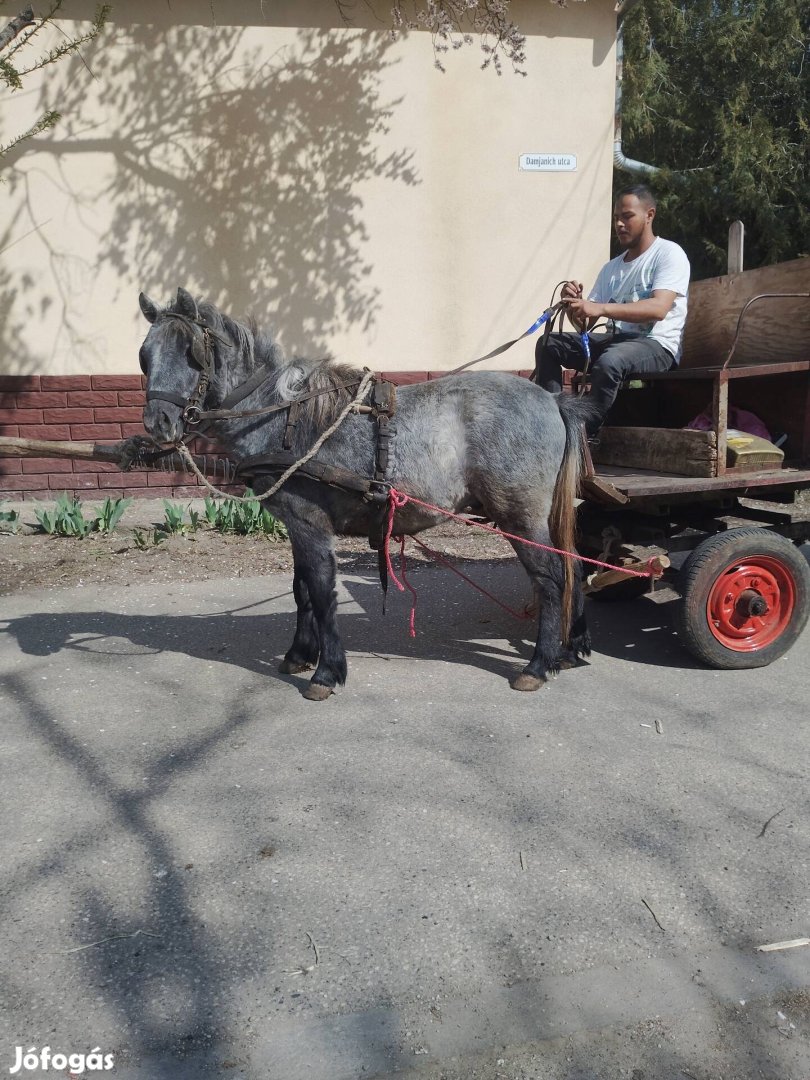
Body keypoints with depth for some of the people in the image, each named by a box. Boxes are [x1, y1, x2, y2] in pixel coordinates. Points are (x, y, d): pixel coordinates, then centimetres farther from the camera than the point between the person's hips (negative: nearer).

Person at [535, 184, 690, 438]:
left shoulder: (669, 254, -4)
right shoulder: (611, 268, 16)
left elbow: (659, 308, -23)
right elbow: (585, 325, 10)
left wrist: (601, 308, -33)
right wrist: (575, 305, -14)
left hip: (657, 346, -7)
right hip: (616, 340, 7)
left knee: (609, 361, -38)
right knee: (548, 345, -5)